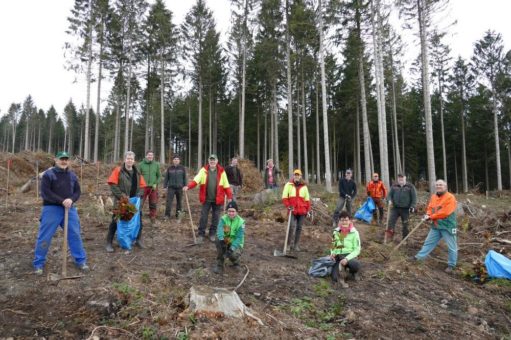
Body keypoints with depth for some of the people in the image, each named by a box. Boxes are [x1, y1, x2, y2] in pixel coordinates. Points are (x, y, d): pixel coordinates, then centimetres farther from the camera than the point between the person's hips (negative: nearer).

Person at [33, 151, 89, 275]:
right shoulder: (48, 174, -5)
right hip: (51, 209, -4)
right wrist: (62, 201, -20)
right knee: (44, 237, 1)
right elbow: (45, 193, -12)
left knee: (75, 235, 6)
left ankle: (81, 260, 17)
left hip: (70, 209, 4)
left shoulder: (72, 175, 10)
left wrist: (71, 199, -13)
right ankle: (38, 263, 17)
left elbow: (77, 191, 10)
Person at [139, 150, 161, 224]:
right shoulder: (141, 164, -2)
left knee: (153, 204, 9)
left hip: (153, 187, 2)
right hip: (143, 187, -2)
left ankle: (153, 218, 21)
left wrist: (156, 184, -4)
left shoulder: (156, 164, 4)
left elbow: (159, 176, 8)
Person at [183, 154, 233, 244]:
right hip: (206, 199, 0)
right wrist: (188, 186, -32)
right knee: (203, 216, 3)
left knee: (215, 217, 9)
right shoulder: (203, 170, -1)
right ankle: (201, 234, 13)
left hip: (217, 199, 0)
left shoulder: (221, 171, -1)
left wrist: (229, 196, 0)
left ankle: (212, 234, 23)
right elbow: (196, 180, -15)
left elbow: (226, 185, 2)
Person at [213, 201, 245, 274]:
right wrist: (221, 239, -48)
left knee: (233, 254, -33)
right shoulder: (223, 219, -8)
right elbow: (219, 230, -27)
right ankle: (219, 265, -15)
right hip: (225, 242, 2)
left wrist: (232, 248, -36)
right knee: (218, 241, -31)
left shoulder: (241, 222, -14)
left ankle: (235, 262, 7)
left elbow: (239, 238, -22)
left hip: (236, 244, -2)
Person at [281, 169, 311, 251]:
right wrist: (288, 206, -9)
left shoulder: (304, 186, 10)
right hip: (292, 210, -3)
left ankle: (296, 245, 15)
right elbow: (284, 197, 3)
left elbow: (307, 199, 13)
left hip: (302, 211, 3)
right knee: (292, 226, -13)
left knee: (299, 228, 5)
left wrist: (308, 210, 9)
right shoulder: (288, 185, 3)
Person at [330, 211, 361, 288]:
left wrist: (347, 258, -22)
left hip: (349, 256, -1)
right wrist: (332, 253, -5)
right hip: (338, 257, 2)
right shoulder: (336, 232, 6)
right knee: (335, 278, -21)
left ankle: (352, 273, 2)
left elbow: (357, 250, -8)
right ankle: (343, 269, 14)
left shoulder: (354, 233, -4)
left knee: (356, 265, -36)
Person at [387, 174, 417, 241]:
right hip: (395, 208, 2)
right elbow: (390, 194, 14)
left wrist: (412, 206, -9)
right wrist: (390, 200, -7)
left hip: (405, 209, -2)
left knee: (405, 224, 7)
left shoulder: (410, 186, 0)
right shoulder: (394, 186, 8)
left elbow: (414, 197, 0)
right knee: (391, 221, -9)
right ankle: (389, 237, -4)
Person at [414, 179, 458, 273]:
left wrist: (431, 217, -18)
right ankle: (419, 257, 23)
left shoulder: (450, 197, -16)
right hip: (435, 226, 7)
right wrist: (428, 215, -10)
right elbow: (429, 208, 13)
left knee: (452, 247, 6)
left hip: (447, 226, -6)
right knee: (428, 242, 14)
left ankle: (451, 265, 19)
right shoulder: (433, 197, 8)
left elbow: (445, 212, -23)